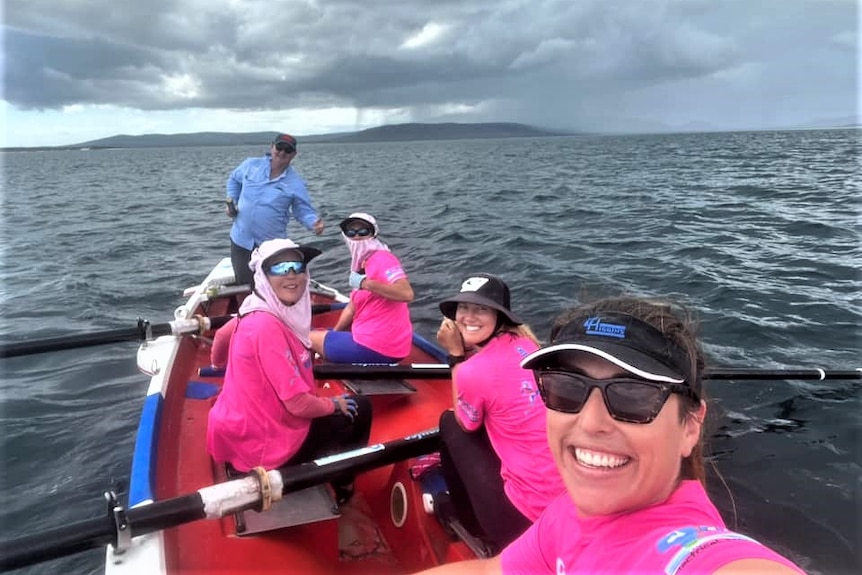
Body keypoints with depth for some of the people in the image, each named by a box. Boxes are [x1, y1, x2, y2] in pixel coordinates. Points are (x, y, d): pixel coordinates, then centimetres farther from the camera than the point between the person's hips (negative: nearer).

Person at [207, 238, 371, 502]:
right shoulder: (267, 327, -28)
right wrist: (334, 405, -8)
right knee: (358, 410, 8)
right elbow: (299, 403, -28)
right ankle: (343, 488, 29)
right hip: (261, 444, -10)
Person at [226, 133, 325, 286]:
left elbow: (304, 211, -6)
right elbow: (234, 179, 20)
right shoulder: (250, 165, 1)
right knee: (244, 284, 10)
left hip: (272, 245, -2)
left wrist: (314, 223, -27)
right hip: (241, 239, 2)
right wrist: (232, 201, 6)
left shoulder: (296, 184, -7)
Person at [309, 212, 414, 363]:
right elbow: (353, 307, 18)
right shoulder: (362, 264, 13)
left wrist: (365, 283, -29)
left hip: (375, 348, -9)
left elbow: (406, 294, -31)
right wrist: (333, 334, 11)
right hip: (376, 340, 9)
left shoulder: (382, 258, -16)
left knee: (307, 339, 6)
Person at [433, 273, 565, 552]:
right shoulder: (523, 341, 3)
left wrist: (456, 354, 0)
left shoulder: (473, 371, -17)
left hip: (524, 517, -7)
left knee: (450, 422, 14)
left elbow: (465, 424, 5)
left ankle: (473, 524, 33)